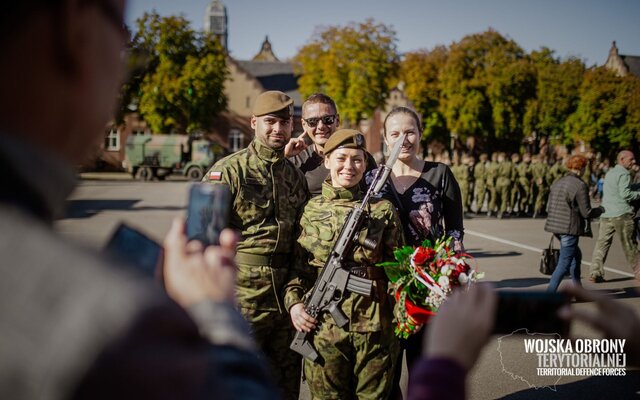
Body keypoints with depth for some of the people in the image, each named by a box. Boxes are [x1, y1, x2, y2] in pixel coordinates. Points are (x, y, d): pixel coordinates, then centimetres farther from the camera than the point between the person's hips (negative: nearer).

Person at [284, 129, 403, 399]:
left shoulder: (382, 210, 3)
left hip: (374, 325, 0)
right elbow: (298, 265, 10)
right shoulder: (311, 210, 6)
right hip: (323, 324, 1)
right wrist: (294, 302, -4)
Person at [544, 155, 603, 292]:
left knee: (576, 255, 25)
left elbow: (548, 207, 11)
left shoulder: (557, 183, 9)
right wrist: (599, 210, 6)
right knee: (564, 263, -3)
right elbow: (586, 212, -13)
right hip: (570, 229, -9)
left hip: (556, 225, 9)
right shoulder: (580, 185, -14)